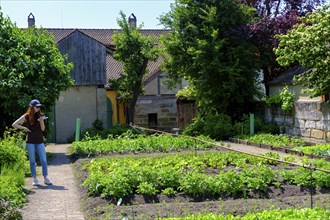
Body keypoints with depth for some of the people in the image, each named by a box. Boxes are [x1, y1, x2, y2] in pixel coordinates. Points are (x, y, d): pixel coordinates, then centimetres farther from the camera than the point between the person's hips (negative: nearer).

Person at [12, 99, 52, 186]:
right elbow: (14, 124, 2)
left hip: (40, 141, 2)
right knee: (32, 161, 4)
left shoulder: (40, 116, 7)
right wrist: (24, 128, -7)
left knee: (44, 160, -2)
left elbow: (43, 129, 2)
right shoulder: (26, 117, 0)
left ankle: (46, 178, 6)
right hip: (30, 141, -2)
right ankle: (35, 179, 10)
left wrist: (41, 121, -13)